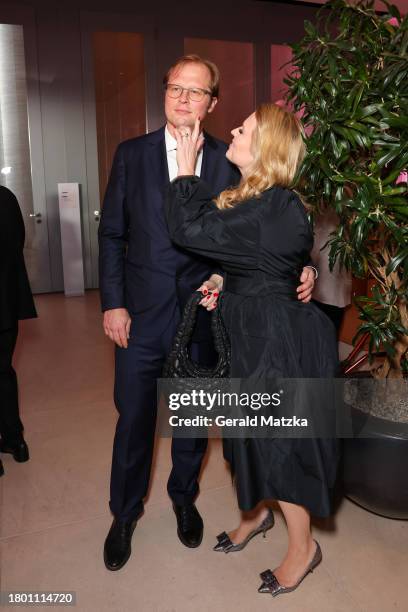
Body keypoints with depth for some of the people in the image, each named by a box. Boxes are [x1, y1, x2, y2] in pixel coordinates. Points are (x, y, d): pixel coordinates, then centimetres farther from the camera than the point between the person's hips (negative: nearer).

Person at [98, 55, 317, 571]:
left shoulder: (229, 163, -1)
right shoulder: (131, 154, 1)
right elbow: (111, 234, 1)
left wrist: (296, 269, -15)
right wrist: (113, 303, -5)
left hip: (202, 311, 1)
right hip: (141, 312, 0)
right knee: (133, 418, 12)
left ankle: (184, 497, 44)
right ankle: (124, 513, 36)